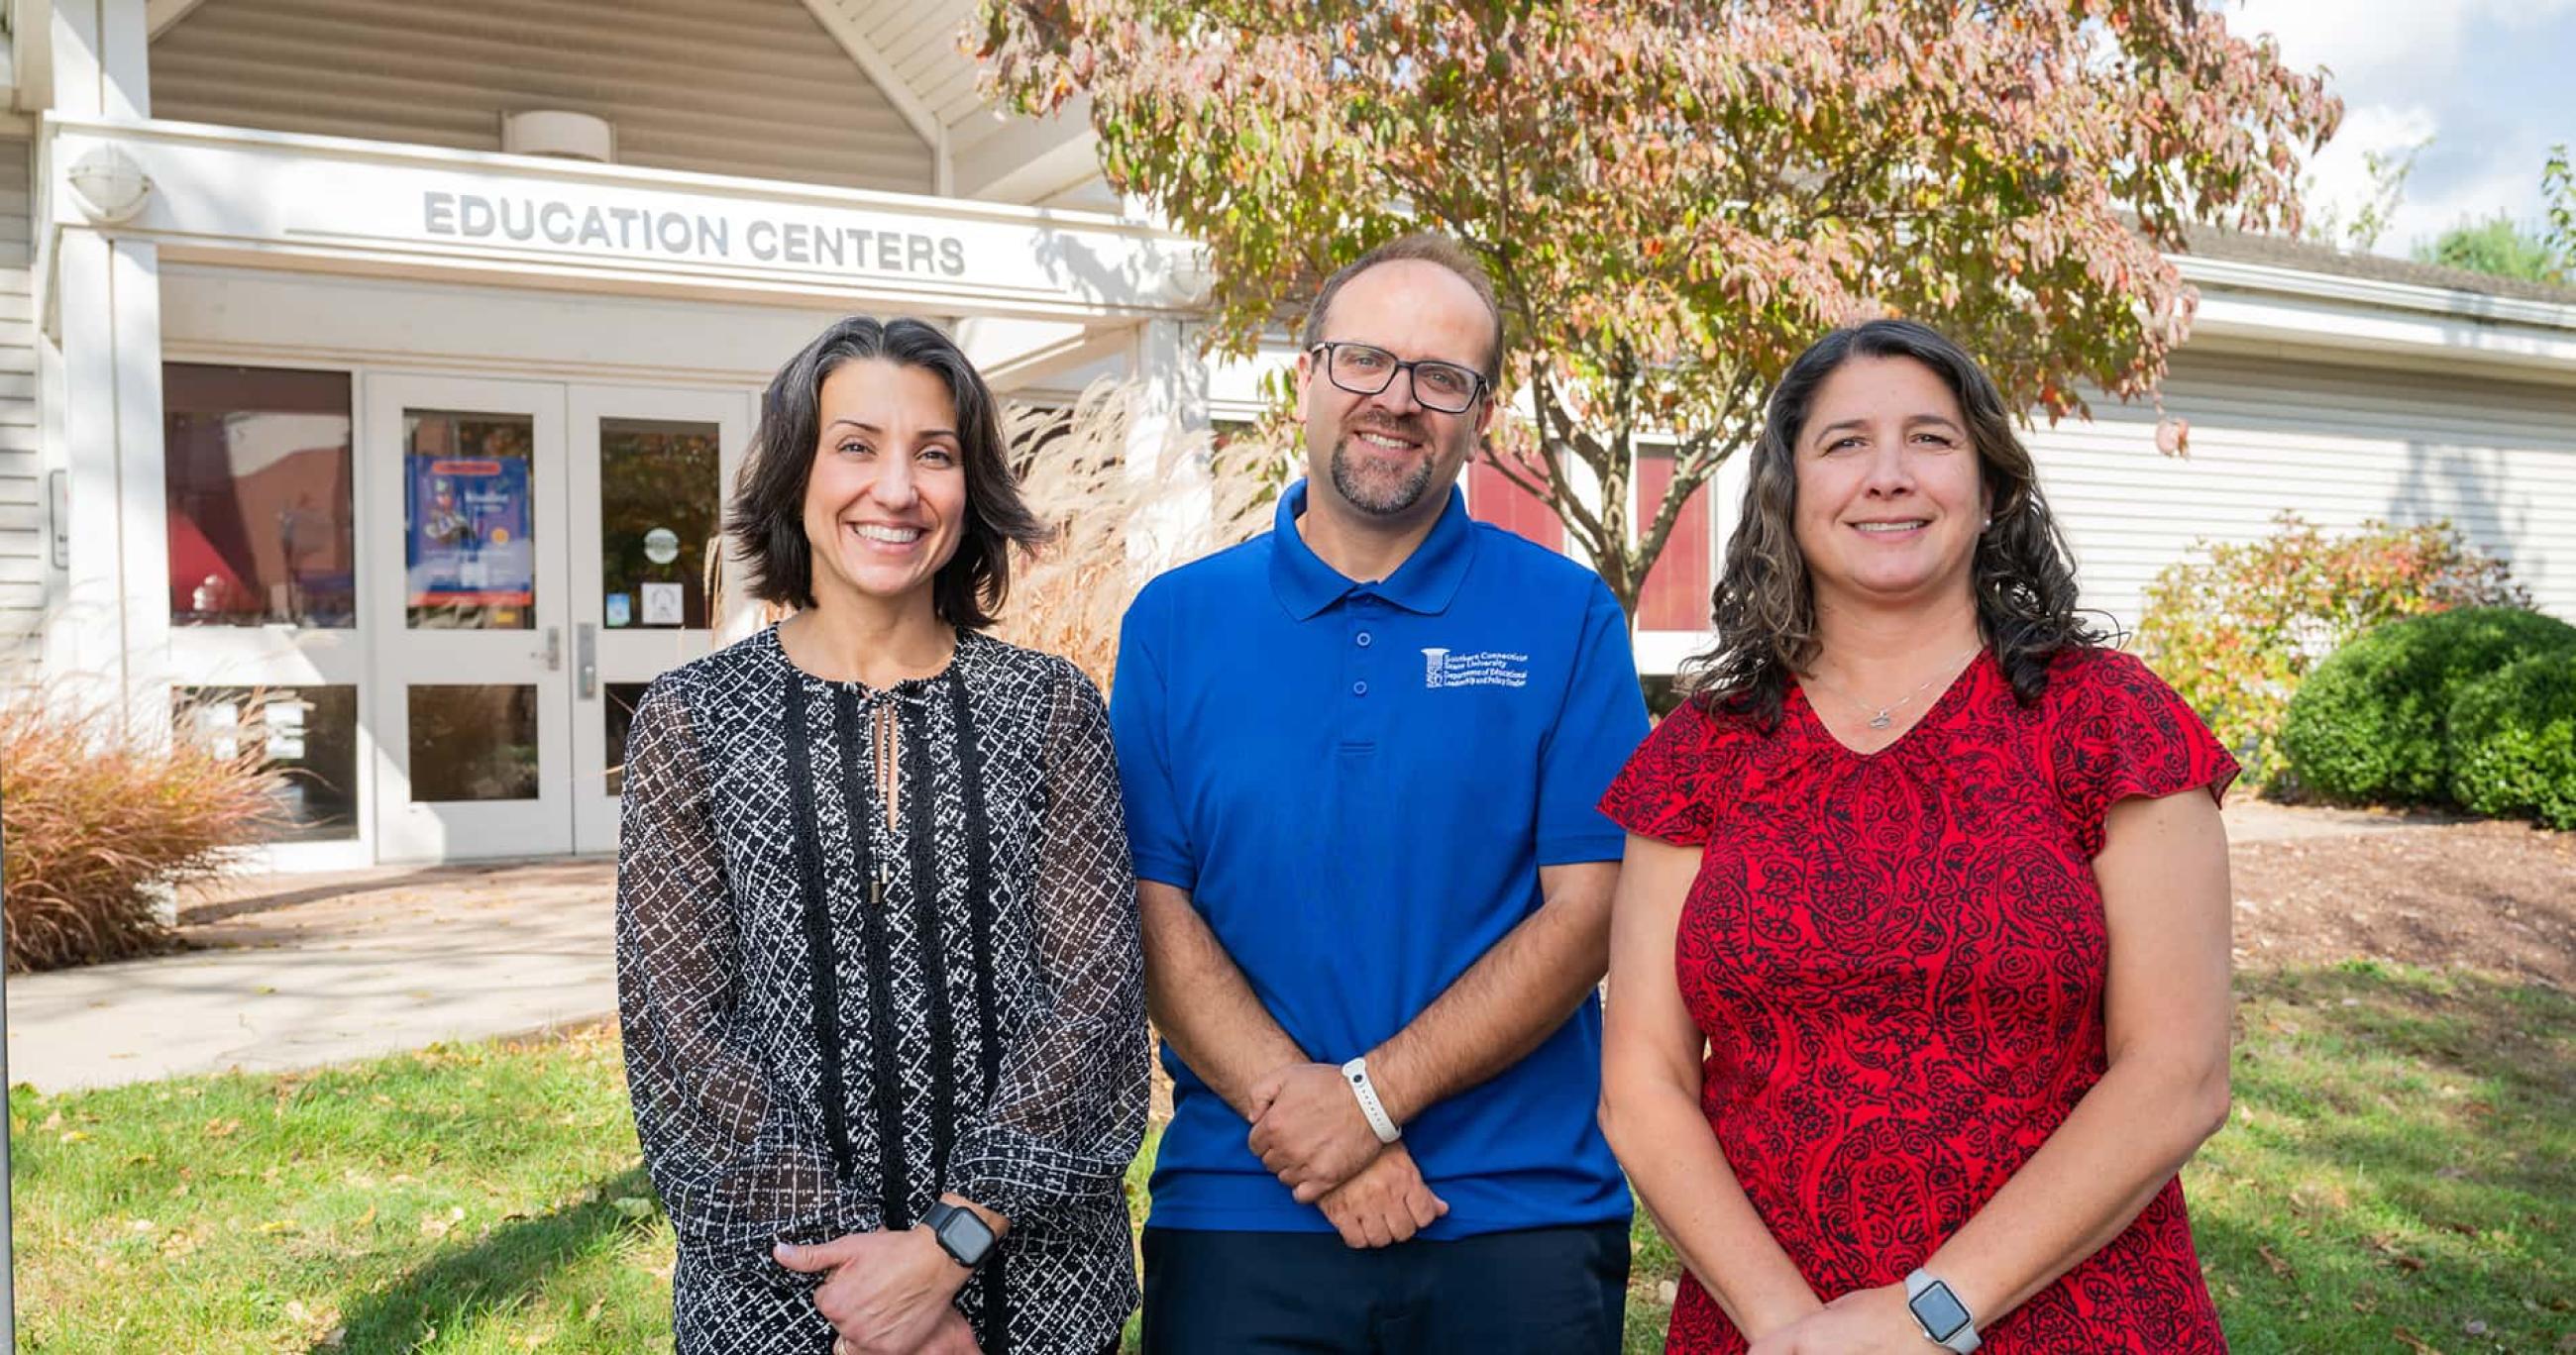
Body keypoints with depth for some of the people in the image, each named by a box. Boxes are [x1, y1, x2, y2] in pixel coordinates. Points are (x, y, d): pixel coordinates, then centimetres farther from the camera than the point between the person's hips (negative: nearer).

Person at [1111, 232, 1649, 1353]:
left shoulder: (1566, 618, -1)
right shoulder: (1174, 622, 3)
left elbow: (1587, 911, -6)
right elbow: (1152, 907, -2)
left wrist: (1372, 1094, -15)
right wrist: (1302, 1118, -14)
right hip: (1239, 1213, 1)